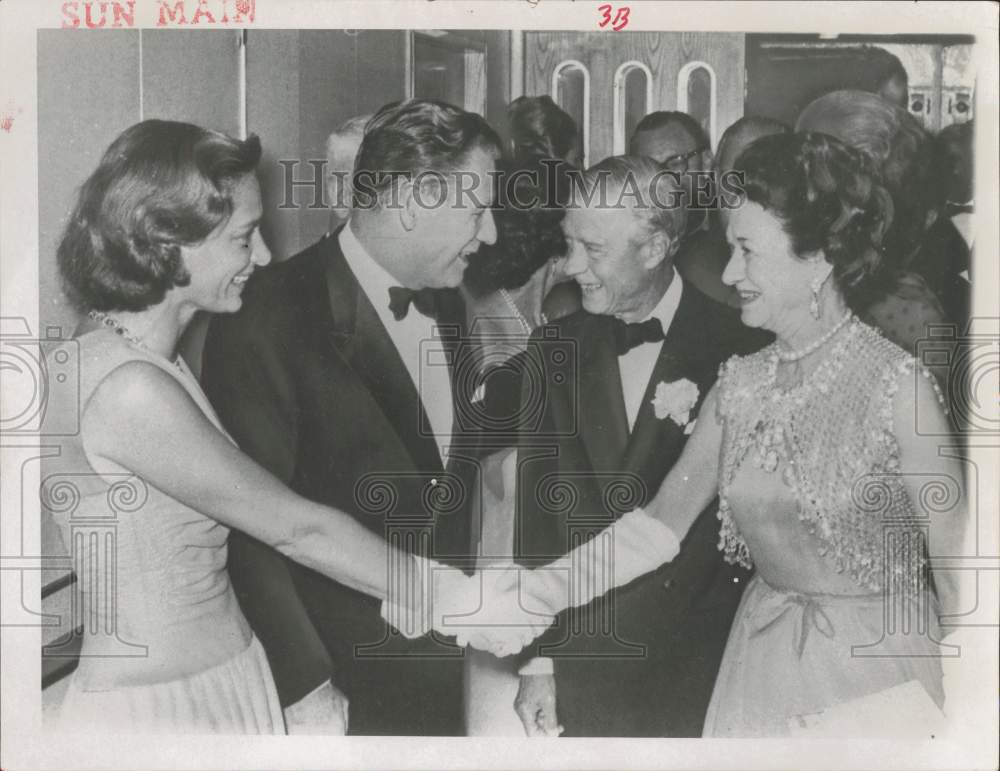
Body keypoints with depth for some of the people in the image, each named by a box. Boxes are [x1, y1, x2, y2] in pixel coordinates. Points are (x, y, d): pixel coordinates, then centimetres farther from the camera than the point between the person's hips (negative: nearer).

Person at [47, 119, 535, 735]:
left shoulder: (154, 361, 5)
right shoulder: (128, 388, -23)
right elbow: (294, 528, -19)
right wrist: (460, 598, -11)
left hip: (226, 684, 8)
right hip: (156, 712, -8)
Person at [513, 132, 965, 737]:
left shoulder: (898, 387, -17)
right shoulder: (740, 384, -1)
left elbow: (958, 566, -12)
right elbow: (661, 522, -2)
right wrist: (529, 595, -11)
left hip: (874, 670, -4)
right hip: (761, 661, 5)